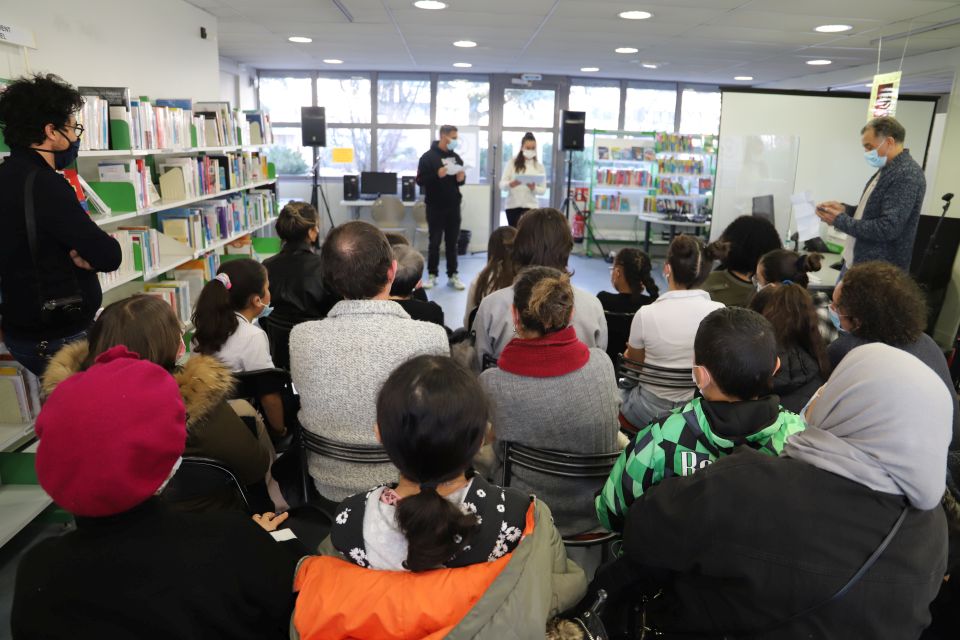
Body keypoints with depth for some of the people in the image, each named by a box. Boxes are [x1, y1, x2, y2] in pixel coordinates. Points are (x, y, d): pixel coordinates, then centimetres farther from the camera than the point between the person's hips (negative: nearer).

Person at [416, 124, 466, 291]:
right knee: (435, 242, 2)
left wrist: (461, 178, -5)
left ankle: (453, 275, 14)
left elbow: (461, 179, 19)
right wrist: (437, 175, -23)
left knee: (452, 242, 7)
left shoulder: (456, 157, 11)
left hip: (453, 206, 4)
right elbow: (420, 180, -10)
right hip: (435, 207, -4)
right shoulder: (428, 157, -5)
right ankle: (432, 275, 11)